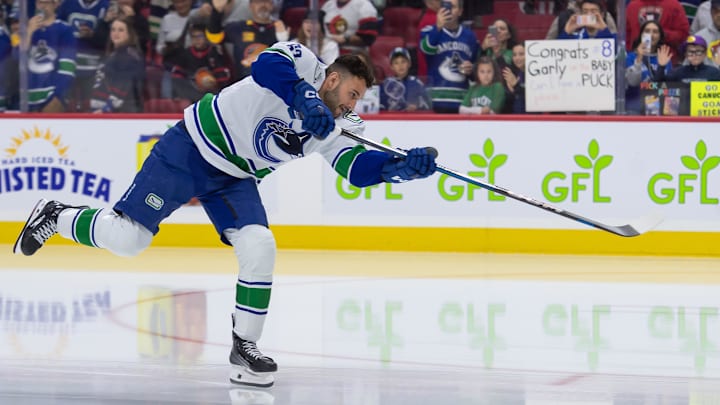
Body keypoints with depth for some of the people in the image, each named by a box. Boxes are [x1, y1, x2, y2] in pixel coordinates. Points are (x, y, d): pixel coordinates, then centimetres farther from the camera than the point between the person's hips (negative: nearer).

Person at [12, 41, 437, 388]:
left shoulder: (332, 128, 2)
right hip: (190, 150, -6)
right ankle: (57, 216, 21)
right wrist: (303, 98, -46)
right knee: (127, 237, -7)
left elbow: (358, 167, -6)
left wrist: (402, 165, -20)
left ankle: (245, 344, 1)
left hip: (234, 178, 6)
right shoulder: (301, 61, -15)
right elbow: (267, 64, -36)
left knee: (259, 248, -13)